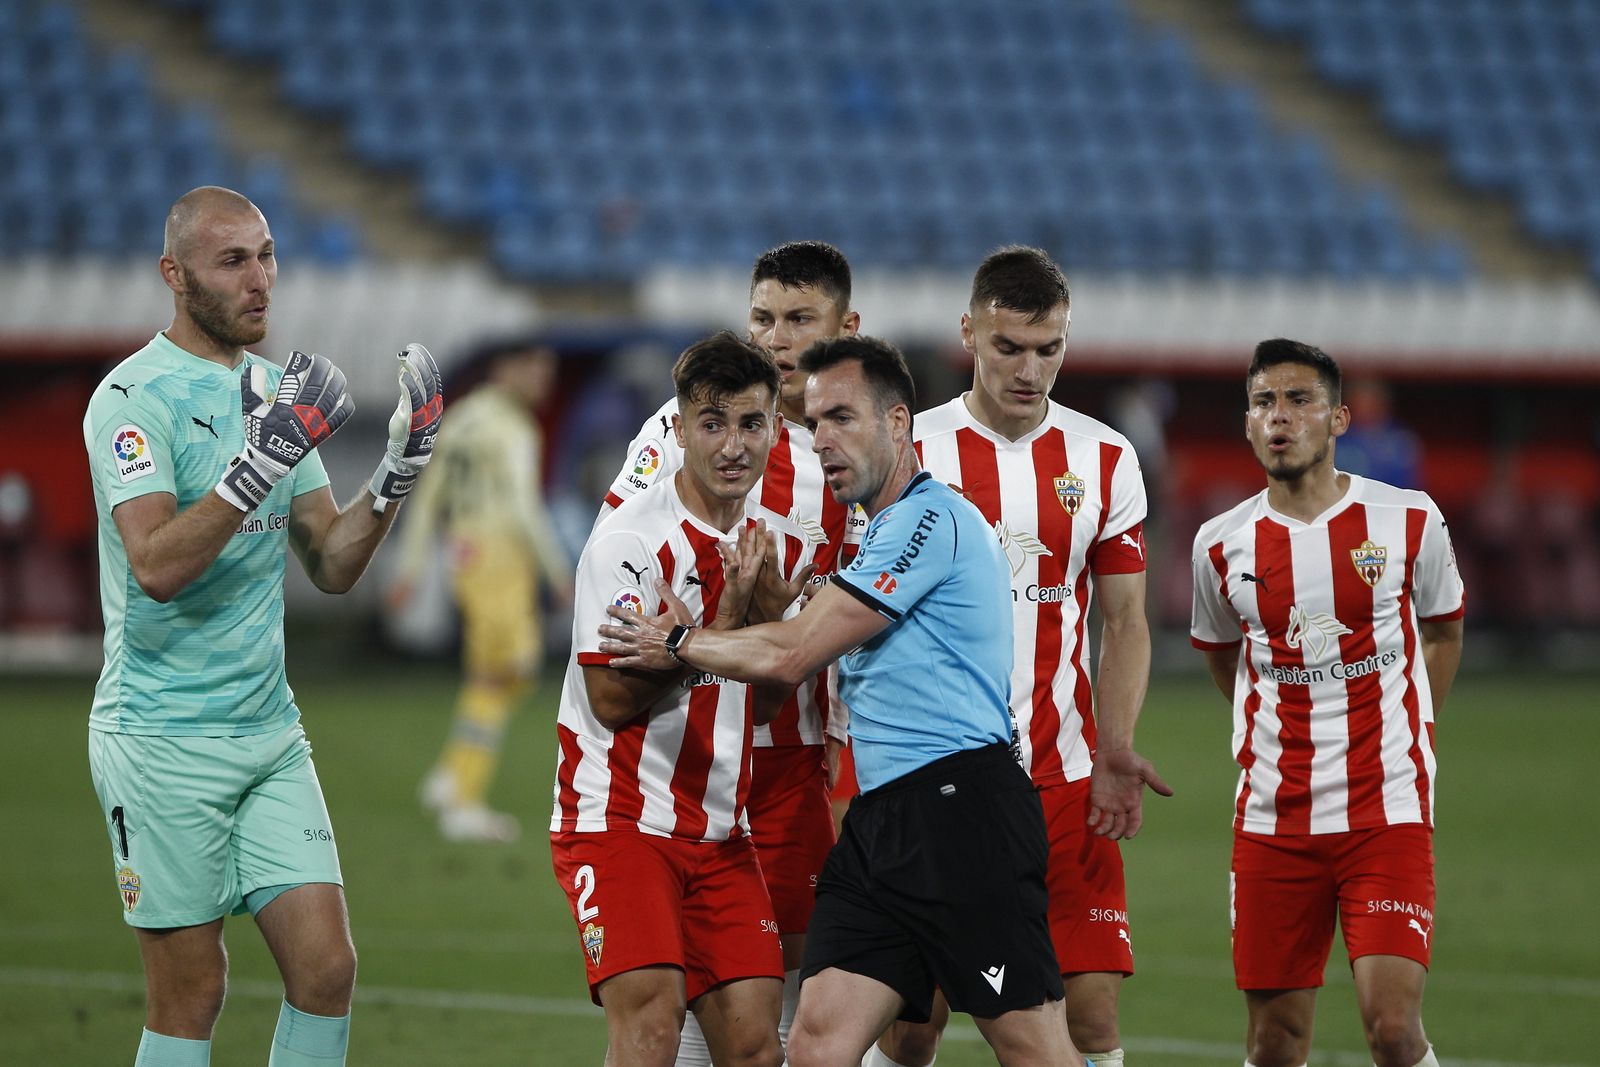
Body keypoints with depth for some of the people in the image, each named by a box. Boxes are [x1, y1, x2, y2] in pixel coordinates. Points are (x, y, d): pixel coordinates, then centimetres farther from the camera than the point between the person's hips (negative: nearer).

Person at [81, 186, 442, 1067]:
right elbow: (156, 565, -24)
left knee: (326, 968, -1)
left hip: (269, 728, 7)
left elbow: (331, 565, 13)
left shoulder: (280, 390, 12)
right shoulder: (134, 397, -11)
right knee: (191, 992, -2)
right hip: (163, 738, -7)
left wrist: (396, 472, -2)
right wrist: (261, 462, -30)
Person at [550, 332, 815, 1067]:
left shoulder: (781, 546, 8)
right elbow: (612, 699, -17)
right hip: (617, 816, -6)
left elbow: (763, 705, 11)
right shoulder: (629, 539, -13)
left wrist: (773, 613, -8)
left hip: (719, 832, 6)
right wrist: (727, 619, -20)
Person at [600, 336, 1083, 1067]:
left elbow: (791, 656, -10)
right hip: (880, 815, 10)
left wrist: (675, 645, 4)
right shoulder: (885, 533, 23)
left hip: (960, 808, -10)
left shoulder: (932, 519, -10)